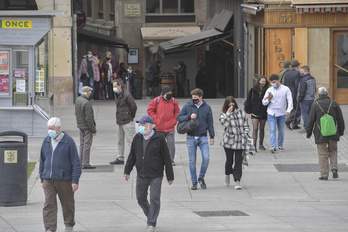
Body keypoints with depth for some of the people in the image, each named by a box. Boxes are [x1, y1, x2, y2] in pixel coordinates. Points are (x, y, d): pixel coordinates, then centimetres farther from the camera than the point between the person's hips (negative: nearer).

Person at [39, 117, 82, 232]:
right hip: (48, 180, 3)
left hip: (64, 179, -3)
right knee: (49, 204, -7)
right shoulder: (46, 141, 7)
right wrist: (42, 179, 14)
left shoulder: (68, 142, -7)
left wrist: (75, 180, -10)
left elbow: (76, 162, -6)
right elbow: (42, 161, 16)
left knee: (67, 204, 10)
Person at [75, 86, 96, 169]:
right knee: (87, 144, -4)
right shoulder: (86, 103, -24)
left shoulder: (77, 100, 4)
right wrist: (93, 130, -16)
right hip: (87, 127, -9)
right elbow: (89, 118, -23)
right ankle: (85, 163, -3)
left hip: (80, 125, 9)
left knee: (82, 144, 16)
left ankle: (81, 162, 21)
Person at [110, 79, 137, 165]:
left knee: (129, 140, -10)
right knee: (120, 141, 13)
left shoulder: (127, 95, -15)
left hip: (127, 121, -9)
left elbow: (134, 106, -13)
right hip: (119, 121, 9)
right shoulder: (117, 95, 12)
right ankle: (120, 158, 20)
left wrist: (131, 117, -2)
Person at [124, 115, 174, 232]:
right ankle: (151, 216, 32)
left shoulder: (159, 139, -9)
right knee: (141, 198, 11)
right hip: (141, 176, 5)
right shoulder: (137, 138, 5)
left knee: (154, 199, -9)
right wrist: (127, 171, 6)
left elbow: (166, 159, -5)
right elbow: (132, 156, 12)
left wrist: (170, 176, -4)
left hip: (155, 176, -5)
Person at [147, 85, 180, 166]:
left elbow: (177, 112, 17)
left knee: (171, 143, -5)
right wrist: (155, 119, -3)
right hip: (159, 128, -1)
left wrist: (174, 120, 4)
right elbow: (150, 110, 6)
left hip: (170, 128, 1)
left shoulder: (174, 101, 5)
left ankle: (171, 160, 4)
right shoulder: (156, 101, -2)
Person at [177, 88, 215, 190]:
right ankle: (194, 182, 12)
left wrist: (212, 136, 5)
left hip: (203, 137, 0)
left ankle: (201, 178, 9)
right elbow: (178, 117, 2)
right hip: (191, 137, 0)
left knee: (206, 158, -11)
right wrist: (189, 117, -14)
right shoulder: (187, 106, 1)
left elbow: (210, 123, 9)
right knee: (192, 160, 3)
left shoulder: (207, 107, 5)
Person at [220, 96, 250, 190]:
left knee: (238, 161, -5)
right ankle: (227, 175, 37)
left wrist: (245, 133, 2)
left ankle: (237, 181, -5)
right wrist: (228, 113, -19)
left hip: (240, 141, 1)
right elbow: (224, 123, -19)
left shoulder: (241, 113, 8)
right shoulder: (223, 114, 0)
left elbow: (246, 125, 15)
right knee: (229, 160, 7)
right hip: (229, 141, -1)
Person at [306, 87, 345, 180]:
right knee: (333, 150, 19)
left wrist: (308, 133, 9)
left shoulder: (315, 105, -4)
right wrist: (341, 131, 17)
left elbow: (310, 121, -2)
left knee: (323, 154, 3)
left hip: (320, 134, -2)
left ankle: (324, 175, 1)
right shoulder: (334, 104, 2)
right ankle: (334, 168, -1)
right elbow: (340, 119, 6)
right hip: (333, 133, 2)